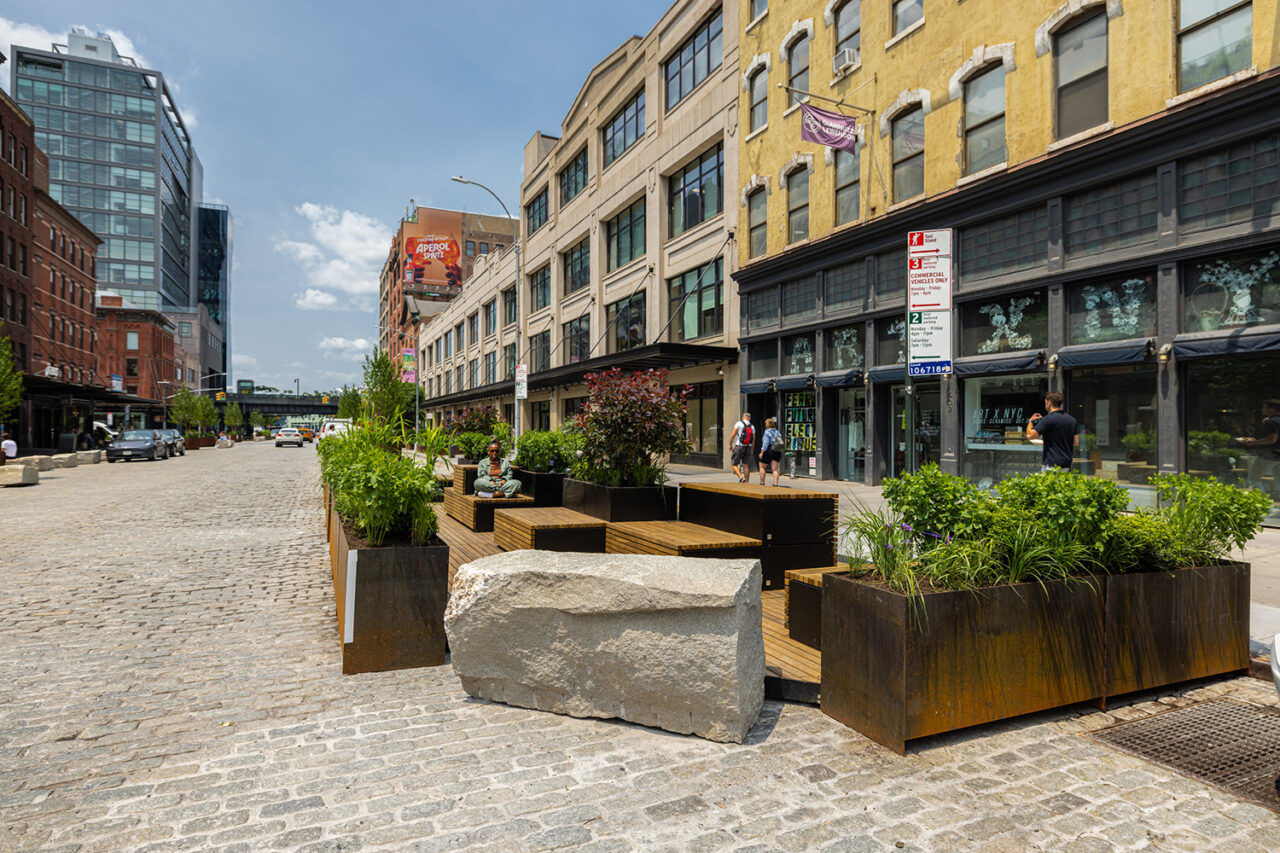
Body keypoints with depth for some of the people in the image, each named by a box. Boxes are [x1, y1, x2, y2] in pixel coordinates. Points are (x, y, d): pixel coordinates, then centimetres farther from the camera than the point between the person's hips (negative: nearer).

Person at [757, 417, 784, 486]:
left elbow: (765, 443, -17)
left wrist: (762, 452, -16)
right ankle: (775, 484, -5)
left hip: (768, 451, -6)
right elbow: (781, 443, 11)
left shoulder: (767, 432, -10)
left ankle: (762, 483, 12)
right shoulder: (777, 432, 12)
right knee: (775, 469, 2)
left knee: (762, 467, 10)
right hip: (777, 452, 6)